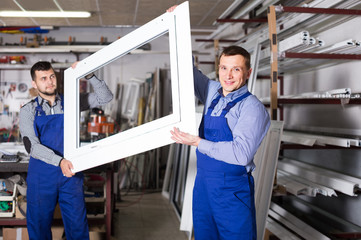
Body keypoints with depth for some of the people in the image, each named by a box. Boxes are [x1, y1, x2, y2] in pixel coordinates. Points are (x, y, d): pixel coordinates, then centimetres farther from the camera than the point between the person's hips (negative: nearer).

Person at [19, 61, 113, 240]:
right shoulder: (28, 110, 3)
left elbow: (105, 97, 3)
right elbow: (31, 145, -10)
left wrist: (89, 76, -12)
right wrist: (59, 161, -26)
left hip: (70, 173, 1)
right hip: (41, 176, 0)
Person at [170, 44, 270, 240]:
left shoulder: (252, 107, -14)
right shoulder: (213, 93, 6)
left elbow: (241, 154, -24)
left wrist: (198, 142, -19)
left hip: (232, 190, -6)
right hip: (203, 185, 6)